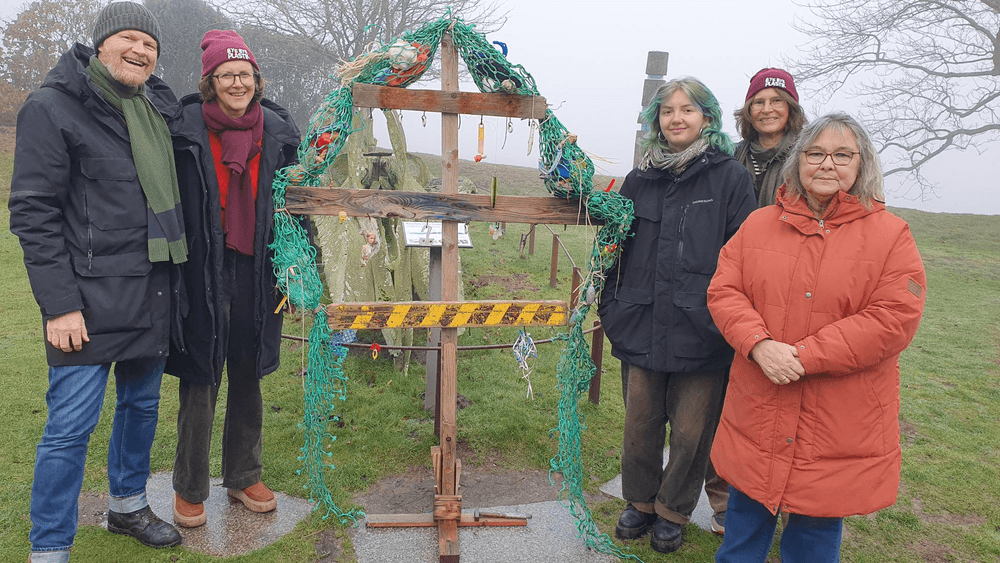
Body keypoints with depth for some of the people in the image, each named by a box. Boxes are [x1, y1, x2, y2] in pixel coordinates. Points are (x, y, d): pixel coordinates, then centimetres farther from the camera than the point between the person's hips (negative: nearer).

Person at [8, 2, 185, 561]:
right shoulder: (53, 106, -7)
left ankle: (128, 505, 38)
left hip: (154, 295, 7)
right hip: (91, 299, -6)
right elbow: (33, 211, -11)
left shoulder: (160, 107, 12)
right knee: (72, 425, -2)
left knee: (142, 405, 18)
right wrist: (59, 303, -16)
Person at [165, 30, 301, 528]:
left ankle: (243, 477, 30)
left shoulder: (277, 130, 5)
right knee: (200, 379, 4)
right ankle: (189, 488, 23)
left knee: (248, 376, 14)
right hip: (202, 273, -3)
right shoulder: (184, 128, -5)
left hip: (256, 272, 3)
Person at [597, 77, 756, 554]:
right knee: (639, 426, 14)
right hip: (641, 329, 3)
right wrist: (611, 308, 6)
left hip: (700, 332, -3)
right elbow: (616, 249, 13)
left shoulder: (731, 179, -3)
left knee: (691, 432, 9)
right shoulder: (639, 180, 9)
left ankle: (673, 511, 32)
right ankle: (639, 501, 37)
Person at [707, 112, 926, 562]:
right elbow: (723, 290, -1)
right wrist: (759, 344, -19)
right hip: (756, 419, 3)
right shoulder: (759, 224, 4)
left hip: (838, 429, -2)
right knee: (744, 524, 19)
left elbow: (893, 319, -14)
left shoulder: (890, 234, -5)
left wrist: (805, 355, -20)